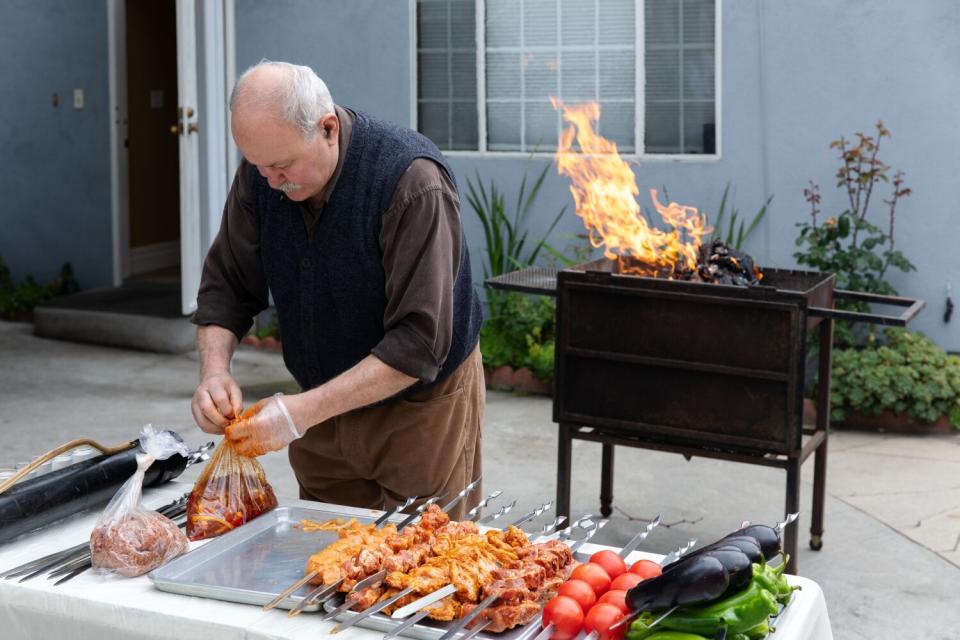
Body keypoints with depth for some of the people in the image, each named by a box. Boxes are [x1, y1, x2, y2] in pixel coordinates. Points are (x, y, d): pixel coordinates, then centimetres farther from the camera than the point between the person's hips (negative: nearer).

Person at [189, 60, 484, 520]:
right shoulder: (261, 170, -9)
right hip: (325, 405, 5)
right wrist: (214, 369, -18)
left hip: (421, 406, -5)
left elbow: (419, 343, -30)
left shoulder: (413, 182, -28)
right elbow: (226, 287, 0)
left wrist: (305, 410, -32)